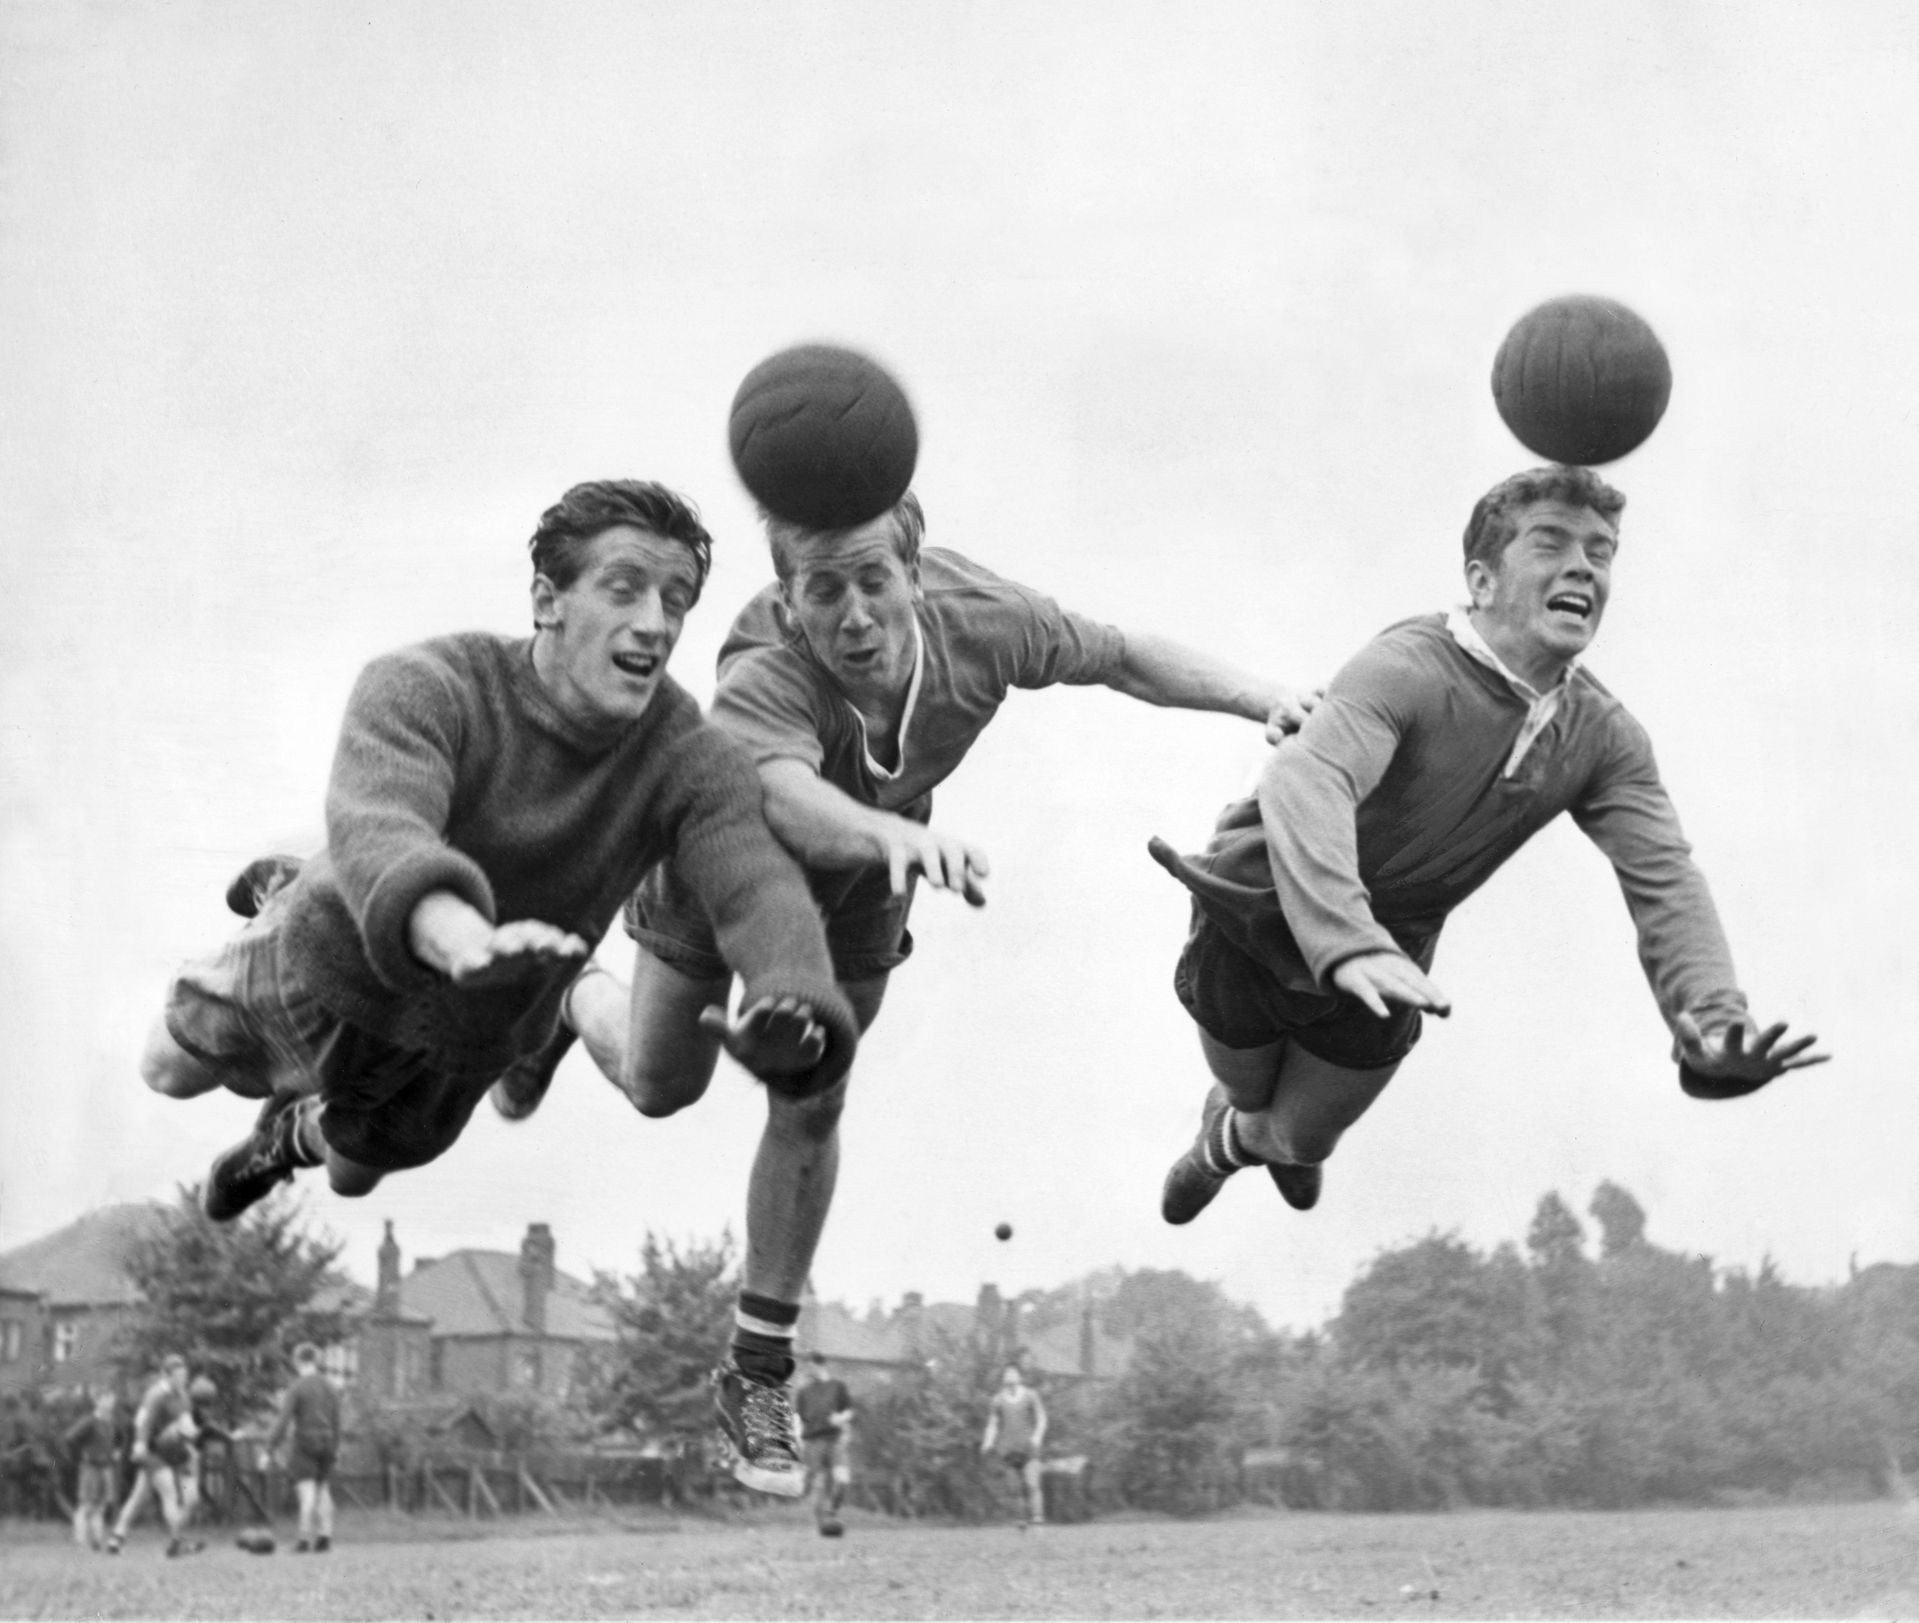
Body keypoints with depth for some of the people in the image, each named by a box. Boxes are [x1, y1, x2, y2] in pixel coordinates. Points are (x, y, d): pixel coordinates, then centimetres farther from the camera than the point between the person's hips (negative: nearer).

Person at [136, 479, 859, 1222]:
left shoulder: (693, 761, -30)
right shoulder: (422, 688, -37)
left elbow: (760, 890, -45)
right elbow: (376, 838, -55)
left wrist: (798, 1020, -70)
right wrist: (466, 942, -79)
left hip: (477, 1039, 2)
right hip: (330, 964, -2)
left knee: (355, 1167, 27)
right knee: (172, 1070, 25)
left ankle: (293, 1136, 63)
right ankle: (284, 901, 51)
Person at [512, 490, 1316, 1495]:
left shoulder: (976, 625, -33)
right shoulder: (761, 683, -47)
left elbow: (1123, 658, -16)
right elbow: (788, 795, -68)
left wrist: (1260, 698, -29)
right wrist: (898, 834, -88)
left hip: (856, 885, 3)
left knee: (810, 1111, 4)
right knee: (660, 1088, 14)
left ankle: (759, 1373, 21)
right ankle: (571, 1000, 51)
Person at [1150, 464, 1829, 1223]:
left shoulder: (1604, 738, -14)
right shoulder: (1407, 669, -33)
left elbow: (1663, 878, -24)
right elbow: (1304, 784, -50)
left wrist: (1712, 1018, -46)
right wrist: (1347, 944, -68)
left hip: (1385, 957, 5)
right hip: (1255, 917, -4)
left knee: (1300, 1139, 19)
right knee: (1248, 1093, 20)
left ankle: (1230, 1143, 57)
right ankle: (1233, 1118, 60)